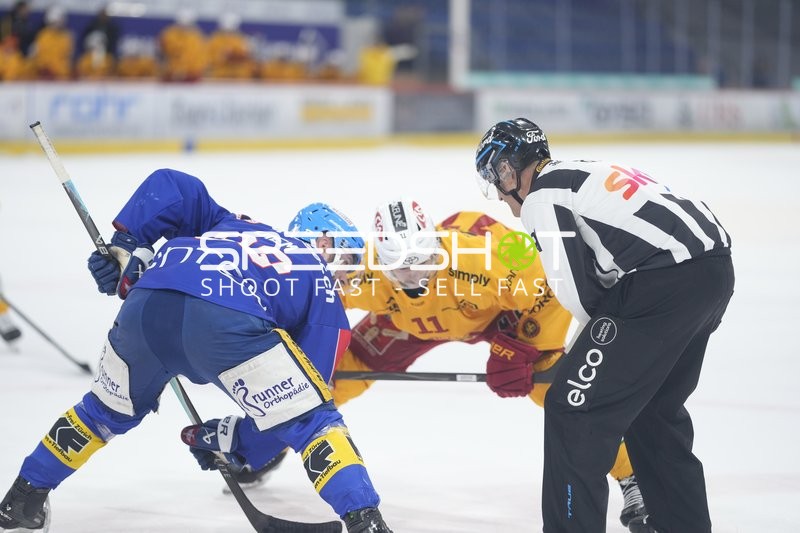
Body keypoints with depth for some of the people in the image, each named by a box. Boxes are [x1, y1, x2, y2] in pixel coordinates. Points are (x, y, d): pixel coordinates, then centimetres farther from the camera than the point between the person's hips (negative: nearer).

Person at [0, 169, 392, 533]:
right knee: (313, 421, 9)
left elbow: (172, 187, 28)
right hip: (225, 322, -5)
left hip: (146, 305, 5)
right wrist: (231, 439, 31)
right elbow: (297, 403, 22)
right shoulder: (325, 296, 27)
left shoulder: (231, 224, 40)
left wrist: (124, 247, 27)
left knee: (108, 410, 32)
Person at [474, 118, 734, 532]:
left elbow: (577, 291, -6)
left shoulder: (541, 195, 0)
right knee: (655, 408, 26)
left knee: (574, 409, 0)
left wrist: (604, 332, 11)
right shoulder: (585, 174, 27)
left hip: (664, 286, -9)